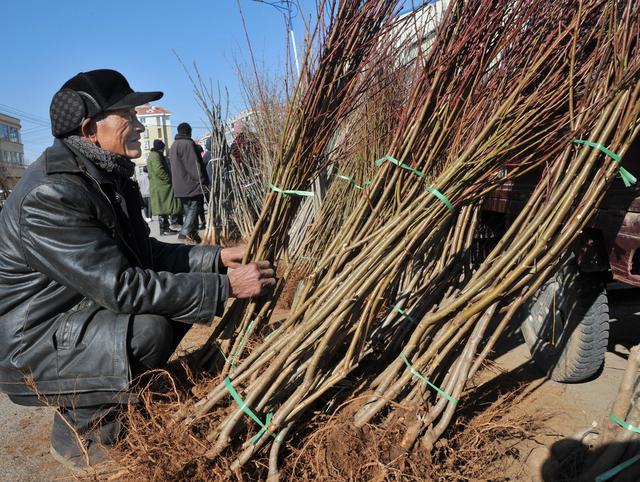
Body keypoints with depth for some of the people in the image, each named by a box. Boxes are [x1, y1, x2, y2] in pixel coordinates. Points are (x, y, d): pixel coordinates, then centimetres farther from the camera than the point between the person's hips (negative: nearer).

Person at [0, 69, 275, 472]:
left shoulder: (106, 177, 2)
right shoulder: (49, 196, -28)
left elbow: (146, 254, 6)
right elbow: (121, 286, -32)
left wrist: (216, 257, -7)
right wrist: (225, 287, -29)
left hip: (78, 314, 9)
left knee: (179, 292, 2)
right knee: (148, 330, -30)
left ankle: (118, 391, 13)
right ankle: (79, 432, -3)